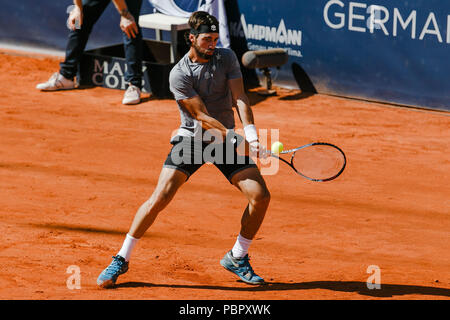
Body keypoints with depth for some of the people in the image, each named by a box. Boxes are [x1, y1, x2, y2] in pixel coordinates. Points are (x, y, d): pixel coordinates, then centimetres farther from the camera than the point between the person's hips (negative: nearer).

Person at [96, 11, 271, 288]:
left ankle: (237, 258, 11)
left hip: (226, 139, 4)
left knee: (260, 196, -10)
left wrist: (251, 136, -27)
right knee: (160, 197, -17)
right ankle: (122, 259, -3)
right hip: (192, 139, -3)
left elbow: (240, 99, -11)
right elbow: (203, 117, -19)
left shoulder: (227, 58, -3)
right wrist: (237, 140, -29)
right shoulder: (179, 75, -15)